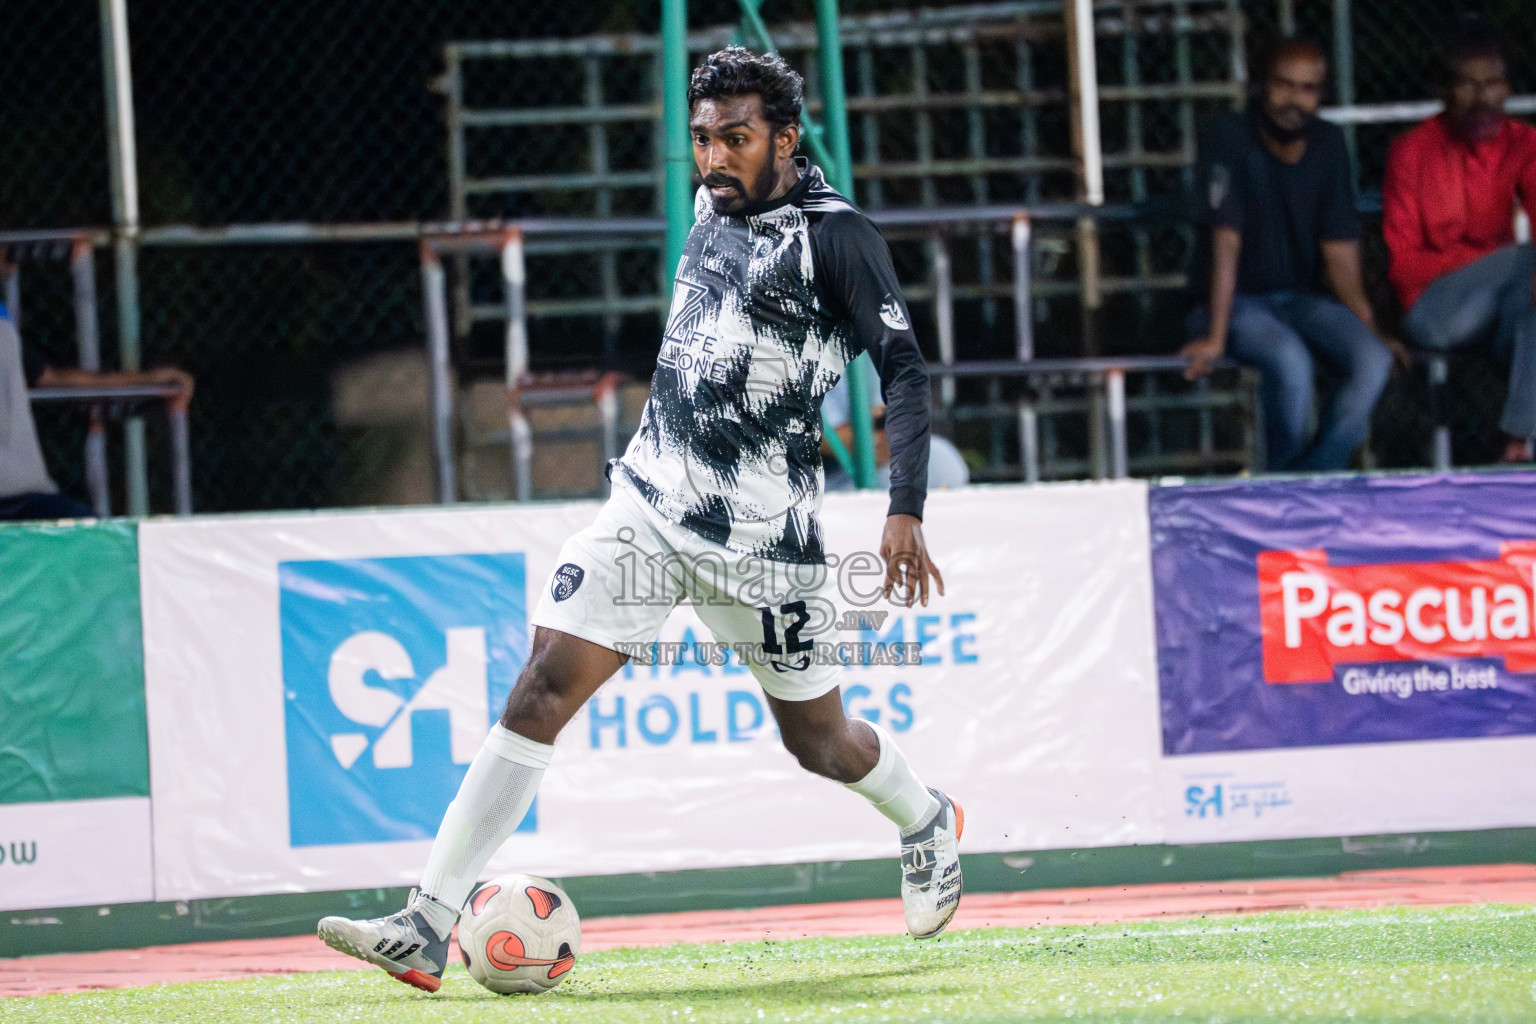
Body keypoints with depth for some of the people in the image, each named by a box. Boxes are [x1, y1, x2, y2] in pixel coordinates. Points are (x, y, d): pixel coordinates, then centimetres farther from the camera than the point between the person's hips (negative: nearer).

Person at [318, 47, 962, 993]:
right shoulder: (714, 207, 10)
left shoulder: (835, 235, -11)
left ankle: (928, 825, 45)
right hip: (651, 505, 5)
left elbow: (905, 369, -15)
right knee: (543, 689, -10)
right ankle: (426, 930, -15)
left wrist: (907, 513, -26)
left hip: (761, 532, -5)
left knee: (819, 742, 10)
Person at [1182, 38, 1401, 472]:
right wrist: (1214, 338, -24)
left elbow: (1339, 252, 3)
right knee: (1291, 360, -35)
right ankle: (1285, 476, -13)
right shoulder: (1229, 139, -12)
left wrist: (1369, 327, -7)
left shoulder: (1328, 147, 2)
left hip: (1303, 299, 5)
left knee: (1374, 360, -24)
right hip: (1239, 302, -5)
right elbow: (1226, 242, -19)